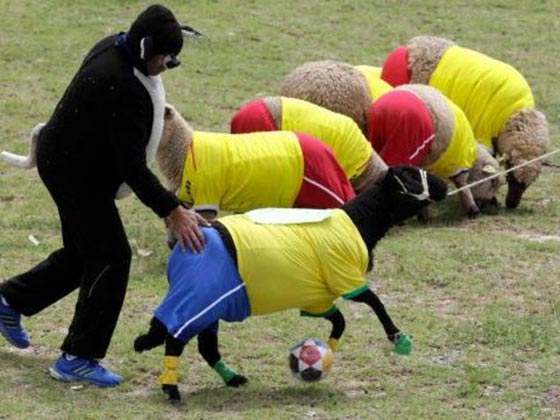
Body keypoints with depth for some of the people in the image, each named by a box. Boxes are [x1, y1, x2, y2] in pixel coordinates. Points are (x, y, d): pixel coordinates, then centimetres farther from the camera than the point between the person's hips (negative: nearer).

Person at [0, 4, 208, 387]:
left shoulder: (113, 48, -4)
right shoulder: (124, 90, -33)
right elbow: (132, 167, -32)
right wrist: (172, 211, -31)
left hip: (68, 164, 10)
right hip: (76, 175, -10)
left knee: (84, 252, 21)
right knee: (111, 256, -7)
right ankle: (78, 358, -1)